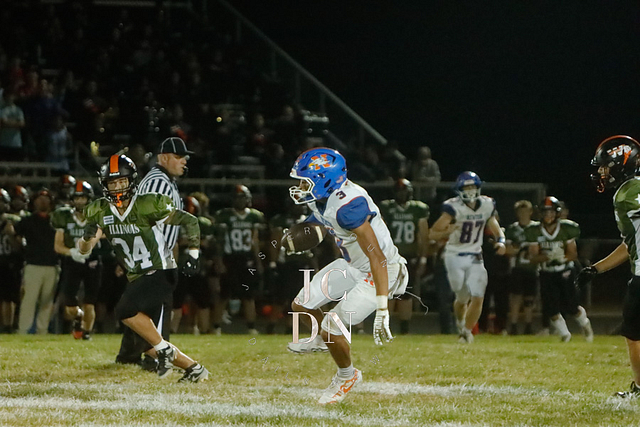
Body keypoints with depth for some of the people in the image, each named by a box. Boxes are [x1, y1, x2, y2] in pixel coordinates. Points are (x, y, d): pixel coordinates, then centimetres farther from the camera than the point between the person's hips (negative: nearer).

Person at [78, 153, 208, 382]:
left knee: (125, 310, -27)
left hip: (161, 273, -7)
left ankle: (164, 349, -12)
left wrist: (193, 253, -14)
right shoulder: (99, 212, 2)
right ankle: (194, 369, 19)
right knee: (146, 344, 4)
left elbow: (189, 221, -5)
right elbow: (84, 250, -2)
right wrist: (88, 236, -25)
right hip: (138, 280, 7)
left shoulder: (148, 206, -14)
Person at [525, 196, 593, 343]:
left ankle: (585, 324, 27)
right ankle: (564, 334, 16)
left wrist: (563, 257, -28)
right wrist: (546, 257, -29)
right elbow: (533, 257, -9)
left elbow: (573, 254, -6)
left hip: (564, 272, -2)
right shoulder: (535, 232, -8)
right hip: (546, 274, 2)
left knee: (571, 306, -6)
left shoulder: (566, 230, -11)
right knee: (551, 309, -6)